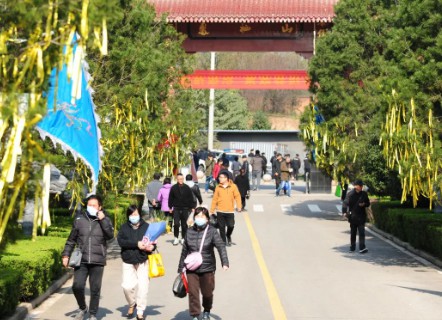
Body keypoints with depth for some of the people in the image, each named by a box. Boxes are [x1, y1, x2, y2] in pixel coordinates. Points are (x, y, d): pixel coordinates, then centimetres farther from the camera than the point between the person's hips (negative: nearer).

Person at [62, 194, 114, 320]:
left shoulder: (105, 220, 5)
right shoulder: (79, 219, 8)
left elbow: (110, 235, -12)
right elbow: (71, 240, 13)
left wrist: (102, 220, -15)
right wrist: (66, 255, 6)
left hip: (97, 262, -1)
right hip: (81, 260, 1)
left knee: (95, 289, 3)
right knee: (77, 286, -9)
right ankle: (82, 308, 17)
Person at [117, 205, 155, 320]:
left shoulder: (146, 226, 5)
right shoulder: (124, 227, 4)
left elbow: (153, 240, 7)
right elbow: (120, 241, -10)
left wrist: (151, 247, -17)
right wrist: (136, 244, -20)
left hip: (143, 261, 0)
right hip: (128, 261, 0)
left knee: (143, 286, -2)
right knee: (128, 286, -8)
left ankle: (140, 311, 11)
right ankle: (132, 304, 21)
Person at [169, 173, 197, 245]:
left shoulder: (187, 188, 1)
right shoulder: (173, 188, 1)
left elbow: (191, 198, 6)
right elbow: (170, 198, 8)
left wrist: (192, 207, 2)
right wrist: (170, 207, 6)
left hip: (185, 209, 1)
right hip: (176, 209, -1)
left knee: (184, 224, 6)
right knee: (176, 224, -11)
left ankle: (183, 238, 17)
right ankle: (176, 238, 2)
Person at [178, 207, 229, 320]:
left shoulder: (212, 231, -5)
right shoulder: (190, 232, 4)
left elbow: (221, 247, -15)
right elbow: (184, 251, 11)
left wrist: (225, 263, -29)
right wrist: (180, 268, 14)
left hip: (207, 269, -2)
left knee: (207, 293, 11)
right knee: (193, 292, -4)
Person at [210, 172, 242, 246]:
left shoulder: (233, 186, -3)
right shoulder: (218, 187, 3)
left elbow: (237, 196, -3)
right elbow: (215, 199, 6)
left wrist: (239, 206, -15)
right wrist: (212, 210, 6)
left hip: (230, 211, -2)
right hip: (220, 211, 2)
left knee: (231, 225, -5)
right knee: (221, 227, 4)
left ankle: (228, 236, 26)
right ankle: (223, 241, 16)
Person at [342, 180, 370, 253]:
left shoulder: (364, 194, 5)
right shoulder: (350, 194, -6)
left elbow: (368, 203, 14)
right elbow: (345, 203, -12)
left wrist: (364, 204, -9)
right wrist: (345, 212, -25)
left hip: (361, 217, 1)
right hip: (353, 216, -1)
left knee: (361, 232, -7)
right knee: (353, 233, 10)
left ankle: (362, 248, -11)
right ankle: (352, 247, 20)